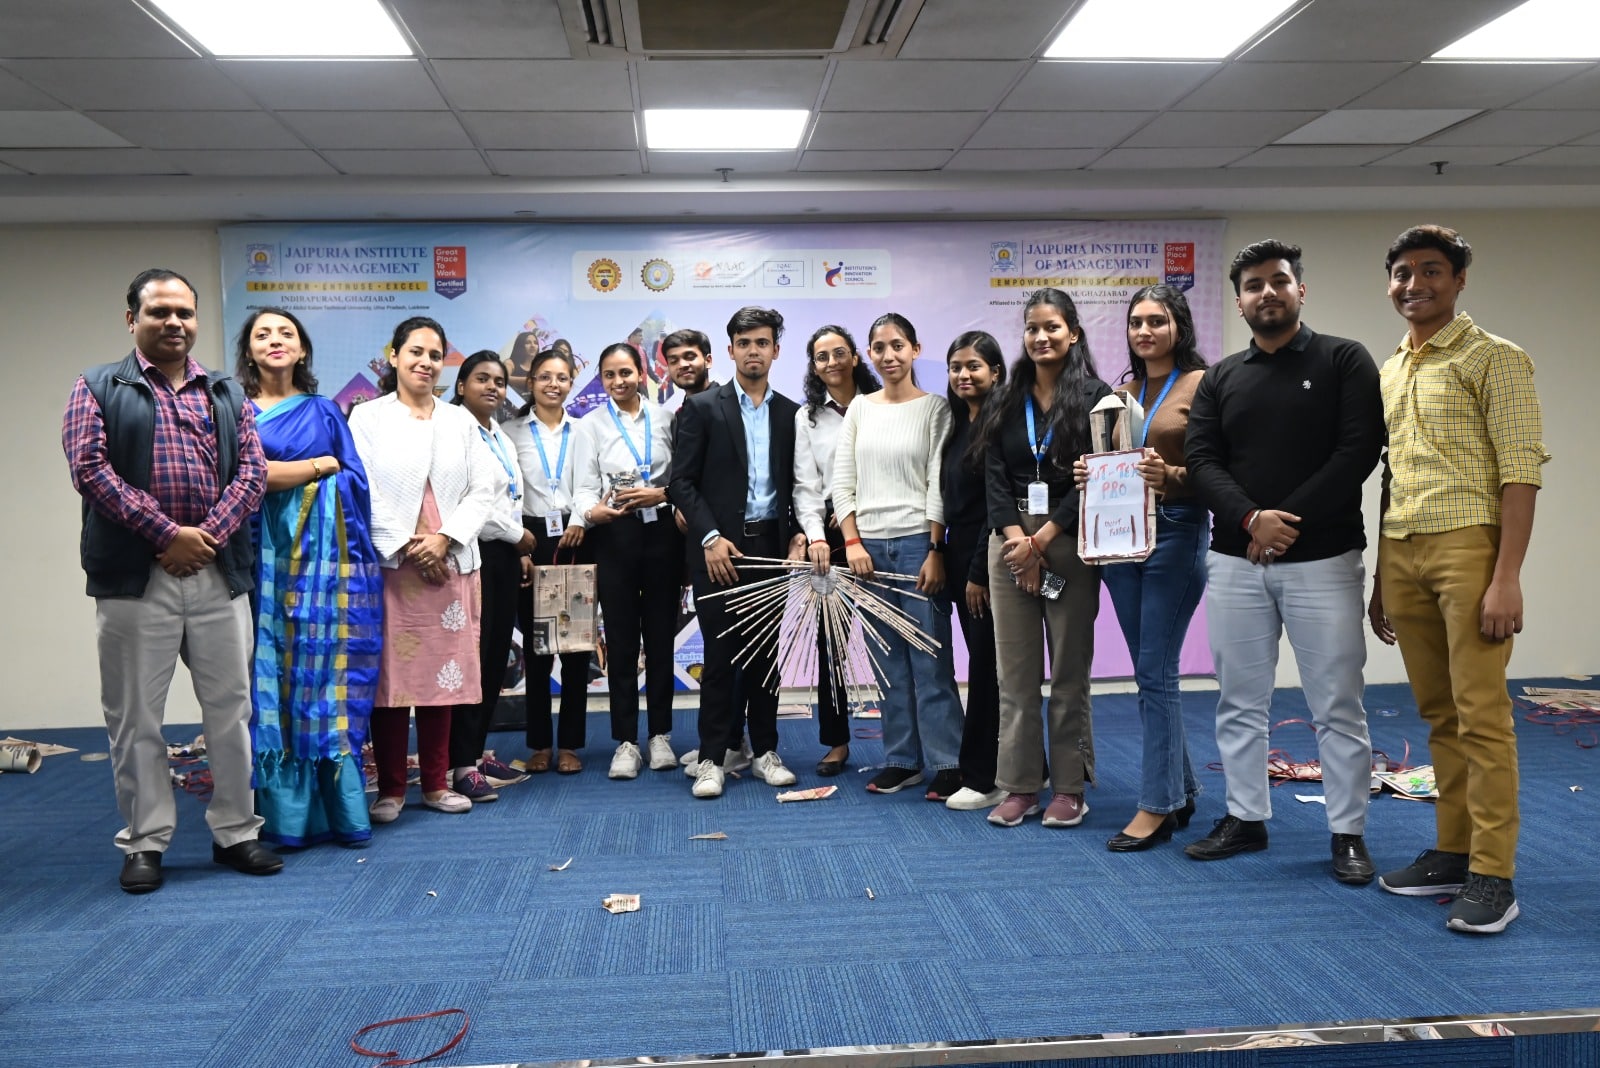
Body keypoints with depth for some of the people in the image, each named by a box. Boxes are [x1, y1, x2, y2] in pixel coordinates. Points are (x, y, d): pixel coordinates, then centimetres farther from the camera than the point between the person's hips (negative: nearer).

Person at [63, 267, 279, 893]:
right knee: (135, 717, 5)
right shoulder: (98, 388, 7)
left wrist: (210, 533, -10)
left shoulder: (227, 394, 15)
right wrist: (166, 534, -13)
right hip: (134, 577, -2)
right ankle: (145, 842, 17)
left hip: (219, 574, 3)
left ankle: (236, 833, 18)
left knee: (231, 709, 7)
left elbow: (252, 469, 5)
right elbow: (89, 469, -6)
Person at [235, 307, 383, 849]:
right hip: (266, 556, -1)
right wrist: (321, 465, 0)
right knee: (273, 670, -2)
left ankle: (342, 811, 3)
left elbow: (356, 480, 9)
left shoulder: (325, 411, 16)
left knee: (328, 672, -1)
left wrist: (284, 473, -3)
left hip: (326, 557, 1)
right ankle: (286, 814, 4)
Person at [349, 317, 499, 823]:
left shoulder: (460, 421, 15)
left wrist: (443, 539, -8)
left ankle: (436, 783, 16)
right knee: (390, 675, -2)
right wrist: (405, 548, -11)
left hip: (450, 565, 3)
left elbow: (482, 492, 6)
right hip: (389, 565, -3)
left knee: (443, 672, 6)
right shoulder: (368, 417, 4)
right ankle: (390, 788, 8)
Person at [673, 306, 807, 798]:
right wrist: (710, 538, -13)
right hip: (719, 548, -3)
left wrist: (798, 536, -1)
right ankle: (712, 758, 6)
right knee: (720, 653, -1)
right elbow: (683, 481, -4)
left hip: (771, 545, 3)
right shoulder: (702, 407, 0)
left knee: (765, 651, 9)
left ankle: (765, 751, 19)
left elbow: (797, 484, 13)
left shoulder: (790, 413, 10)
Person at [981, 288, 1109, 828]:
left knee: (1069, 671, 3)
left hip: (1069, 542, -3)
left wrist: (1041, 542, -11)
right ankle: (1020, 785, 13)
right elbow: (994, 476, 4)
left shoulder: (1094, 396, -1)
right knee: (1015, 672, 5)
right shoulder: (1007, 400, 10)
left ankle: (1069, 787, 13)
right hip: (1010, 542, 4)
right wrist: (1016, 537, -10)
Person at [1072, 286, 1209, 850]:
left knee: (1155, 671, -6)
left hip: (1175, 531, -6)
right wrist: (1090, 475, -3)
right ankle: (1181, 789, 25)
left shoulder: (1200, 384, -4)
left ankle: (1156, 807, 3)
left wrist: (1171, 476, -26)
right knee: (1151, 671, 12)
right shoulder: (1122, 391, 15)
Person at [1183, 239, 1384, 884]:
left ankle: (1348, 833, 13)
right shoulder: (1220, 379, 11)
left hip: (1322, 559, -3)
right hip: (1234, 561, 4)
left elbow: (1359, 451, -9)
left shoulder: (1344, 361, 2)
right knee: (1239, 702, 10)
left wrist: (1287, 522, -14)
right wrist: (1252, 519, -16)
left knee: (1336, 706, 2)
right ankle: (1245, 818, 23)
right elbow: (1201, 461, 1)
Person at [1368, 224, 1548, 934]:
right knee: (1438, 714, 11)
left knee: (1481, 715, -5)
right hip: (1402, 551, 6)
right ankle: (1453, 851, 20)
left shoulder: (1494, 359, -1)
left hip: (1468, 544, -6)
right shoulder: (1388, 371, 18)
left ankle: (1493, 877, 1)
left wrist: (1507, 578, -16)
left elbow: (1521, 471, -8)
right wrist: (1380, 581, 19)